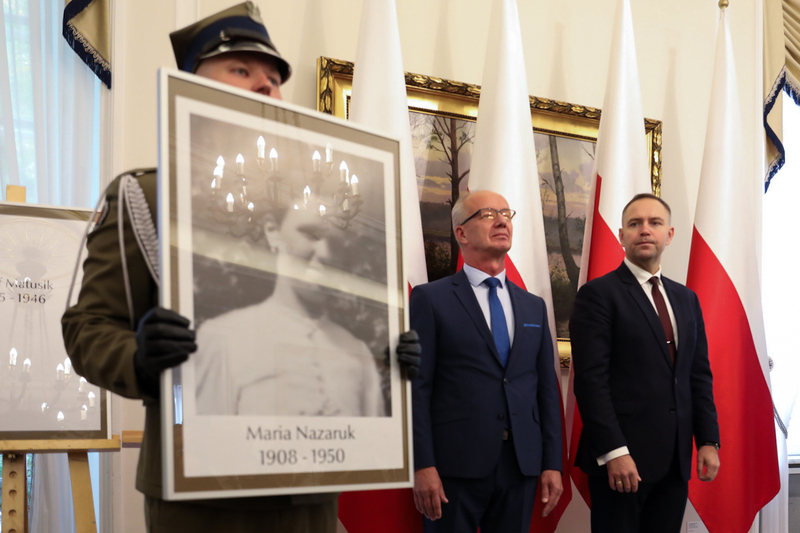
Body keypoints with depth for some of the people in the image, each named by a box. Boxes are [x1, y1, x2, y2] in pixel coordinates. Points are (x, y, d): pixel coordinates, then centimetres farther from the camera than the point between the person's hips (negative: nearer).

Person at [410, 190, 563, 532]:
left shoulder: (533, 307, 15)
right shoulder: (430, 299, 0)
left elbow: (547, 388, 14)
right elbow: (417, 388, -6)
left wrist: (552, 464, 7)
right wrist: (423, 466, -13)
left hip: (521, 465, 4)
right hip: (456, 465, -4)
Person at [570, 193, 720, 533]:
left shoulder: (685, 299, 16)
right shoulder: (598, 294, -5)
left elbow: (699, 375, 16)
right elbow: (591, 379, -12)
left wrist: (708, 441, 7)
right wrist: (613, 451, -18)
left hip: (675, 458, 6)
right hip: (621, 457, -6)